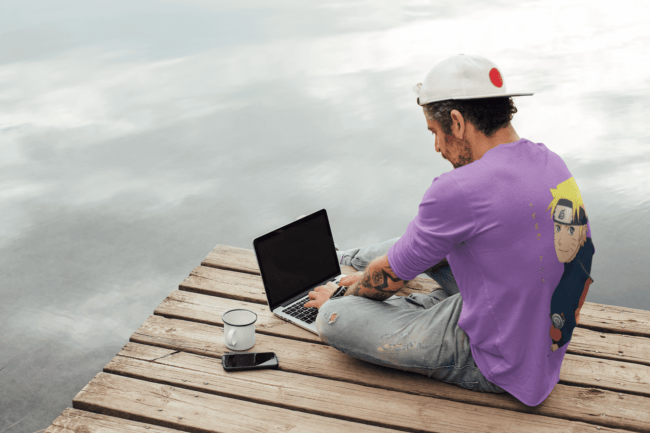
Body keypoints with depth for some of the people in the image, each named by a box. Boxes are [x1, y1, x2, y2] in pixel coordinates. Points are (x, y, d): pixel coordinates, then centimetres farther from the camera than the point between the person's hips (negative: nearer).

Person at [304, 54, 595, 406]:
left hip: (496, 366, -8)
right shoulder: (550, 162, 0)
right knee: (429, 241, 23)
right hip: (548, 340, 9)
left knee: (332, 318, -11)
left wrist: (344, 295, 12)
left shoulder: (458, 191, -29)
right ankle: (350, 260, 44)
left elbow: (391, 277, -12)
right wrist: (368, 277, 20)